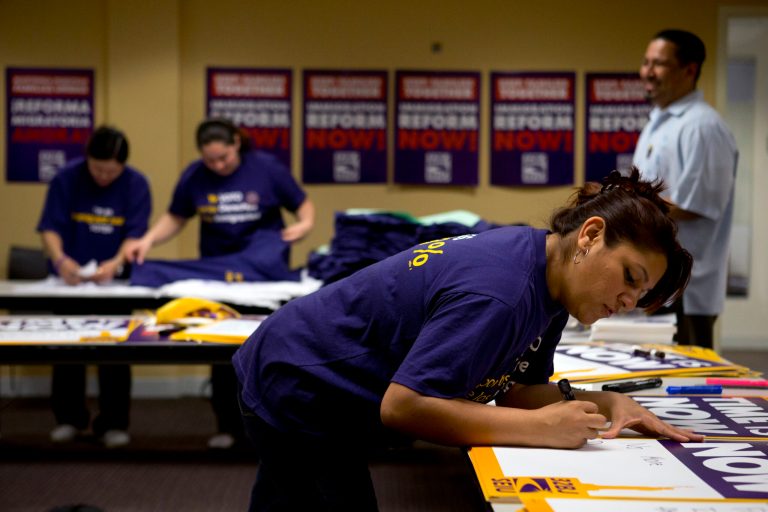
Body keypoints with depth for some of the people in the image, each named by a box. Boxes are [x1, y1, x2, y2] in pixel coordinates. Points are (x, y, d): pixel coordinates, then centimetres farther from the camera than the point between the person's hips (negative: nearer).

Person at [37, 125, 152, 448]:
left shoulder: (136, 184, -10)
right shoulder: (66, 178, -10)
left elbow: (135, 234, -14)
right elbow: (50, 227, -12)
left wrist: (115, 263, -33)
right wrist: (60, 259, -32)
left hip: (114, 280, -1)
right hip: (70, 278, 1)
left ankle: (113, 423, 10)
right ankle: (69, 418, 20)